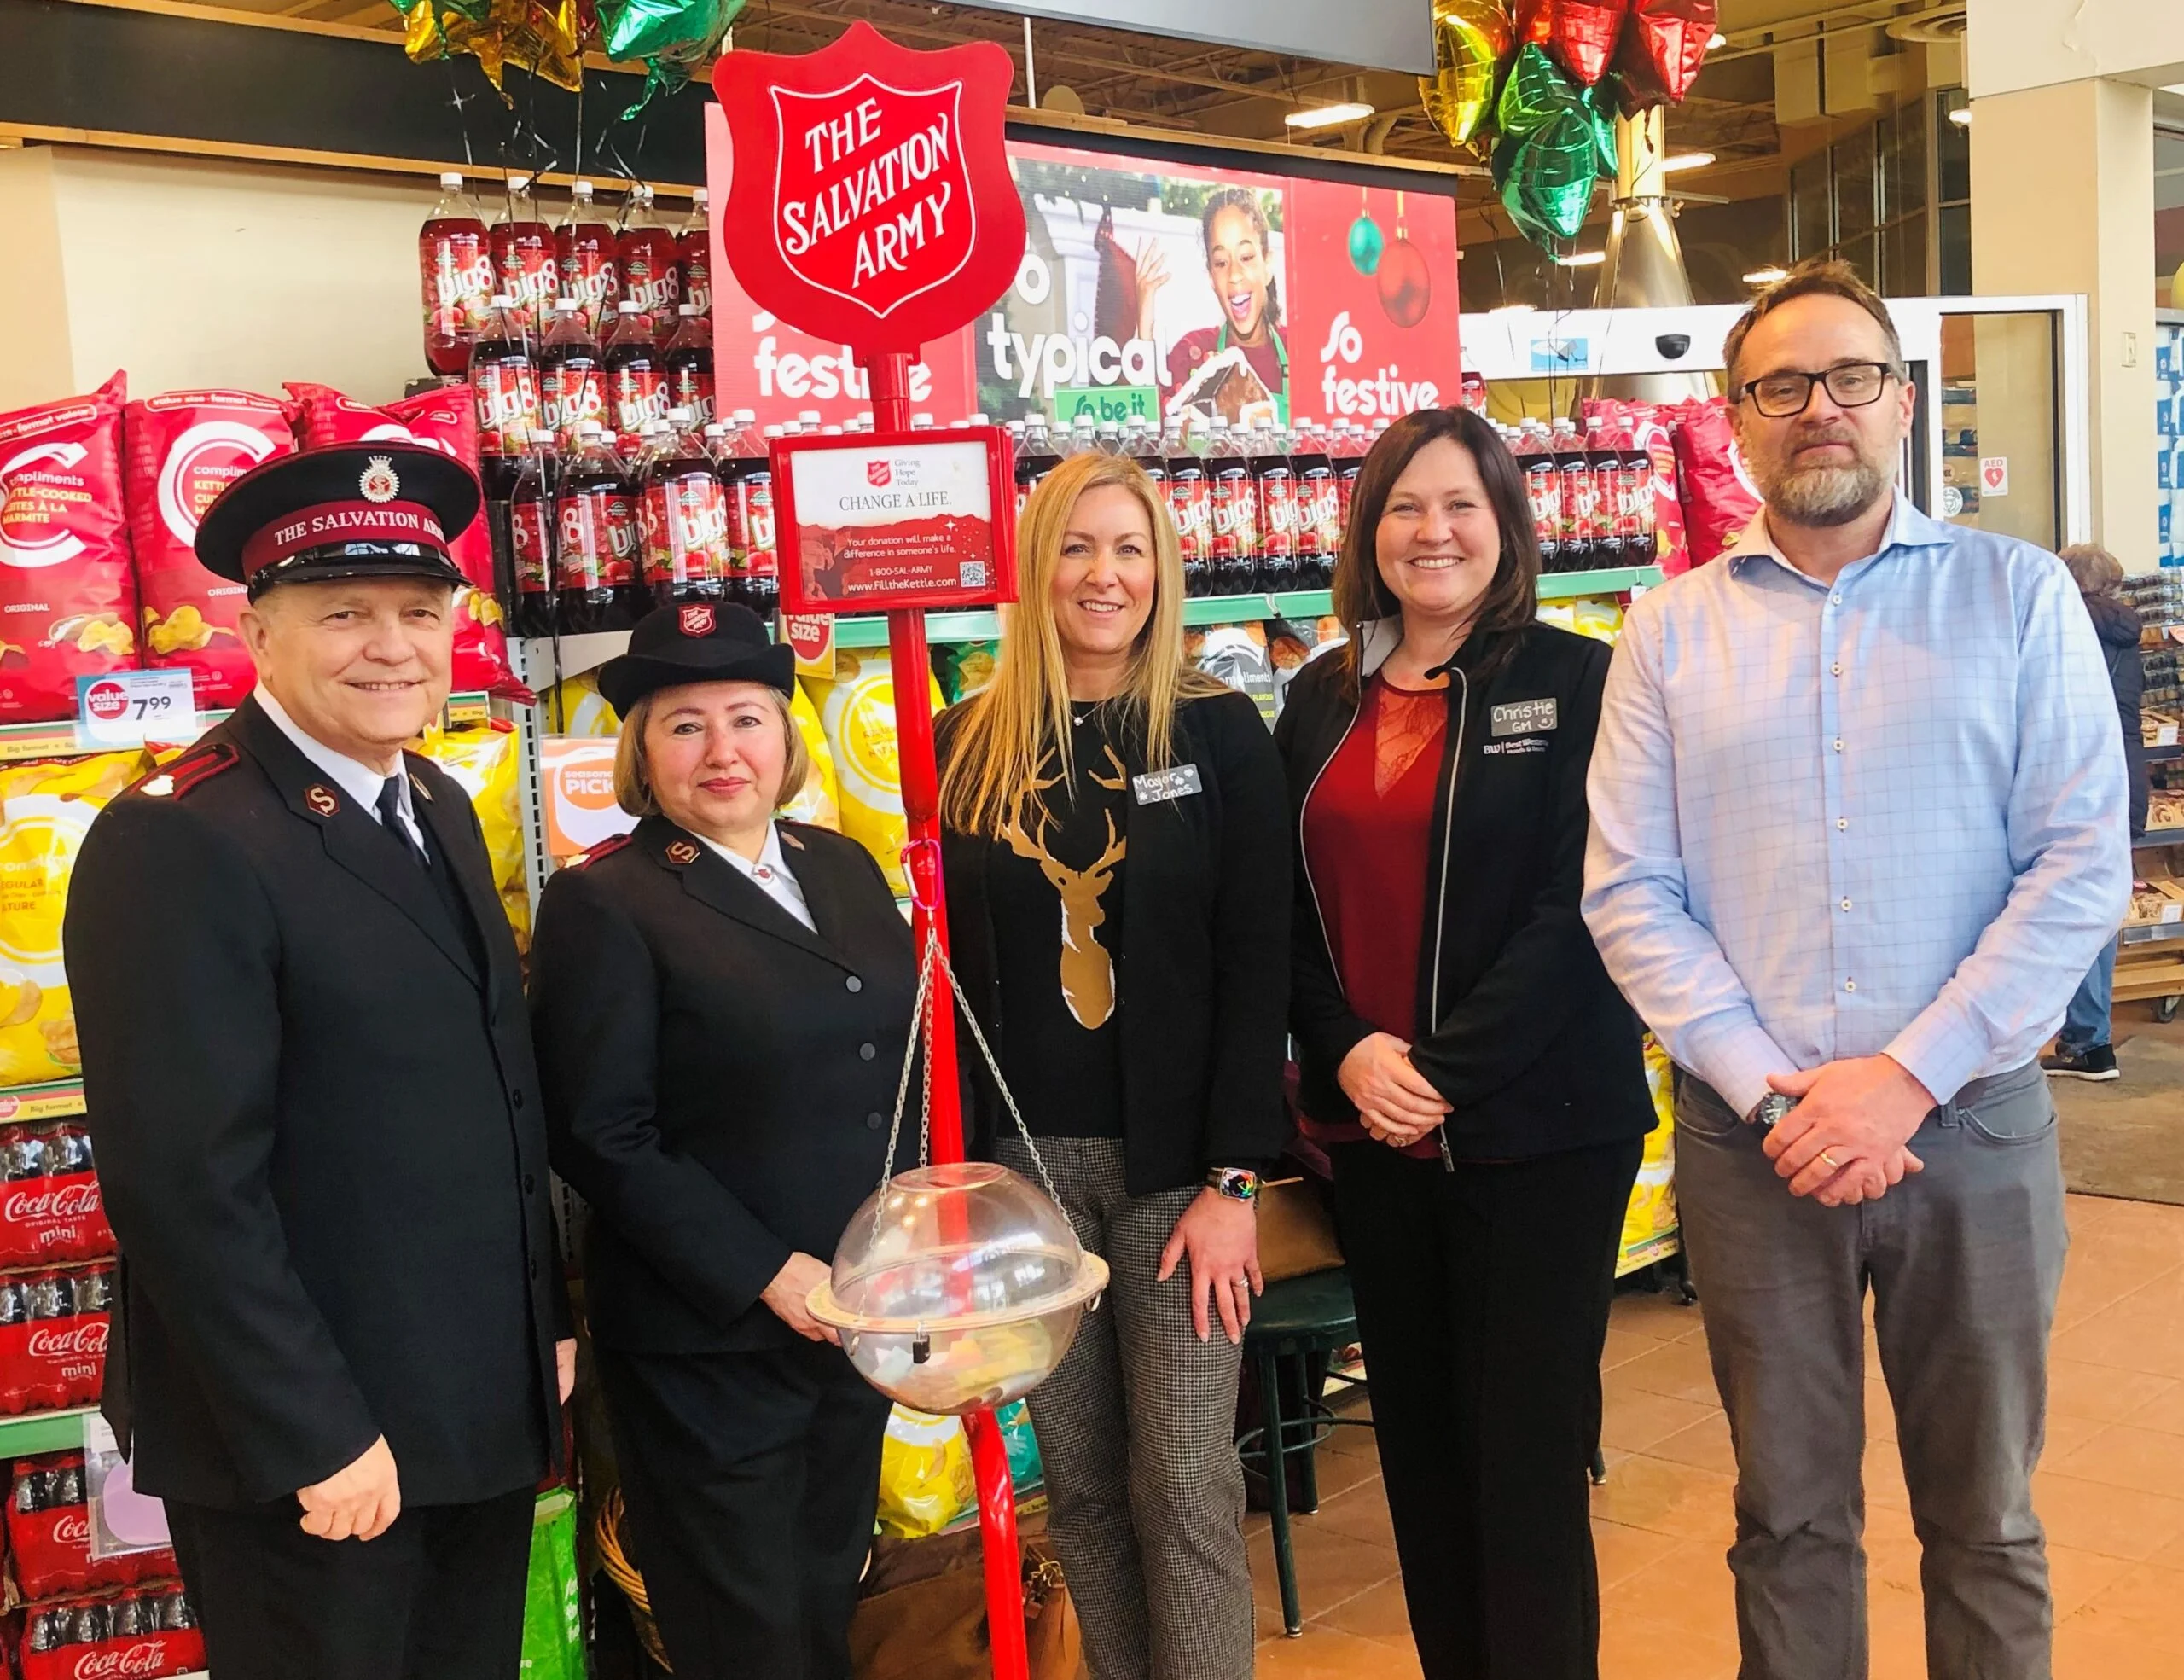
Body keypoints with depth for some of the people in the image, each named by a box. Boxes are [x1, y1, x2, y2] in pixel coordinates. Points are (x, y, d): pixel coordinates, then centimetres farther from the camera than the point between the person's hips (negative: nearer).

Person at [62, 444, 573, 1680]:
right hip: (309, 1451, -8)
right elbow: (184, 1186, -22)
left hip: (486, 1411, 8)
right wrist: (315, 1438, -20)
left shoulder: (439, 808, 8)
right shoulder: (179, 843, -19)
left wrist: (550, 1322, 13)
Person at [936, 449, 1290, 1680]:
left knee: (1185, 1483, -1)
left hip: (1175, 1157, -2)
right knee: (1079, 1481, 10)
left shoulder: (1219, 730, -2)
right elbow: (952, 967, 7)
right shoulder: (970, 745, 5)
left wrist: (1234, 1177, -11)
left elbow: (1258, 966, -5)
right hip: (1024, 1156, 3)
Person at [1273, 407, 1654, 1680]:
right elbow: (1294, 909, 9)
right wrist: (1349, 1052, -8)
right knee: (1418, 1446, 14)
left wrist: (1448, 1071, -16)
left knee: (1528, 1458, 1)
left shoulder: (1576, 682, -4)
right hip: (1372, 1131, 5)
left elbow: (1576, 905, -11)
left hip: (1539, 1129, -4)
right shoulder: (1324, 701, 10)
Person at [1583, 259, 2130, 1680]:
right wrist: (1776, 1095, -12)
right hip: (1753, 1140, 1)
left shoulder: (2018, 594, 1)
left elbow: (2084, 865, -6)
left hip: (1972, 1123, -1)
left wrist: (1906, 1076, -15)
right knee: (1790, 1518, 13)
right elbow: (1630, 893, -1)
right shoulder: (1673, 629, 4)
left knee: (1986, 1520, 13)